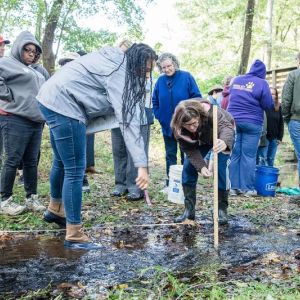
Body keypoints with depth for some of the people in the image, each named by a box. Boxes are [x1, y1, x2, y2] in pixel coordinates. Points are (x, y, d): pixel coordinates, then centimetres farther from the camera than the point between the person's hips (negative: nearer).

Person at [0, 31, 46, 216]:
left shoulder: (35, 71, 23)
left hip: (36, 121, 8)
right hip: (16, 120, -7)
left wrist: (42, 115, 16)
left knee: (31, 161, 10)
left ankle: (32, 198, 19)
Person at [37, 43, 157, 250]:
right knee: (75, 169, -9)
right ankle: (74, 236, -3)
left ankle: (55, 210, 43)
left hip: (54, 99, 11)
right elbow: (128, 120, -27)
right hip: (64, 104, -11)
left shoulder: (114, 61, 12)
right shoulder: (120, 73, -18)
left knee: (62, 162, 23)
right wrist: (142, 165, -31)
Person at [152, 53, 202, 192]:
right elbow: (155, 101, 10)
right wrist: (159, 116, 1)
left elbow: (197, 97, -9)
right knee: (170, 155, 11)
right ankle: (170, 184, 19)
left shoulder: (186, 77, -9)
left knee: (186, 155, 8)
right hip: (167, 125, 3)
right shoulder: (160, 80, 0)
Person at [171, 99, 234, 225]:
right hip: (201, 140, 3)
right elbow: (190, 150, -25)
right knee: (188, 168, -9)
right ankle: (189, 210, 2)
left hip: (222, 137, -3)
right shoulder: (178, 129, -31)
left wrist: (225, 142, -80)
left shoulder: (210, 113, -43)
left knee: (221, 168, -18)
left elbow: (226, 126, -57)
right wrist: (201, 167, -41)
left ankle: (222, 210, -3)